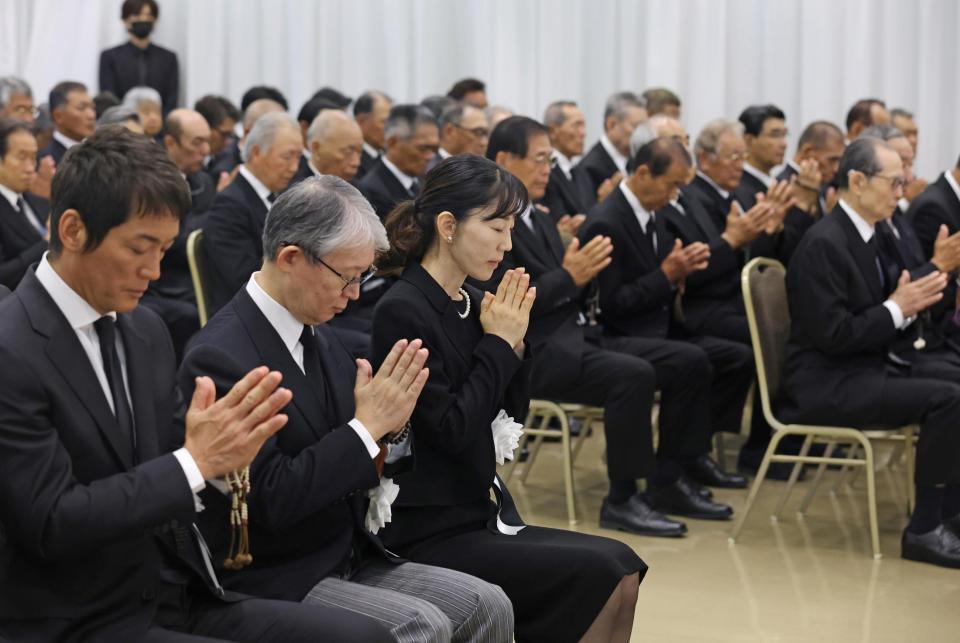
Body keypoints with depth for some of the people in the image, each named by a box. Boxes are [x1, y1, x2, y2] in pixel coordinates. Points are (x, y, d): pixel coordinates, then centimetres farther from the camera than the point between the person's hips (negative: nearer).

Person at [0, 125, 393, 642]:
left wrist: (219, 449, -11)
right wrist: (195, 462, -21)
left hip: (180, 596, 7)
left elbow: (169, 461, 11)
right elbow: (50, 523, -19)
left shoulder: (145, 329, 8)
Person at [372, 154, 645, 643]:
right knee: (598, 575, -17)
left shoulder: (471, 305, 8)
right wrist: (497, 344, -12)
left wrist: (513, 342, -2)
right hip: (429, 537, -8)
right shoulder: (401, 311, -15)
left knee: (620, 569, -8)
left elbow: (510, 414, 13)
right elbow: (451, 432, -19)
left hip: (478, 517, 8)